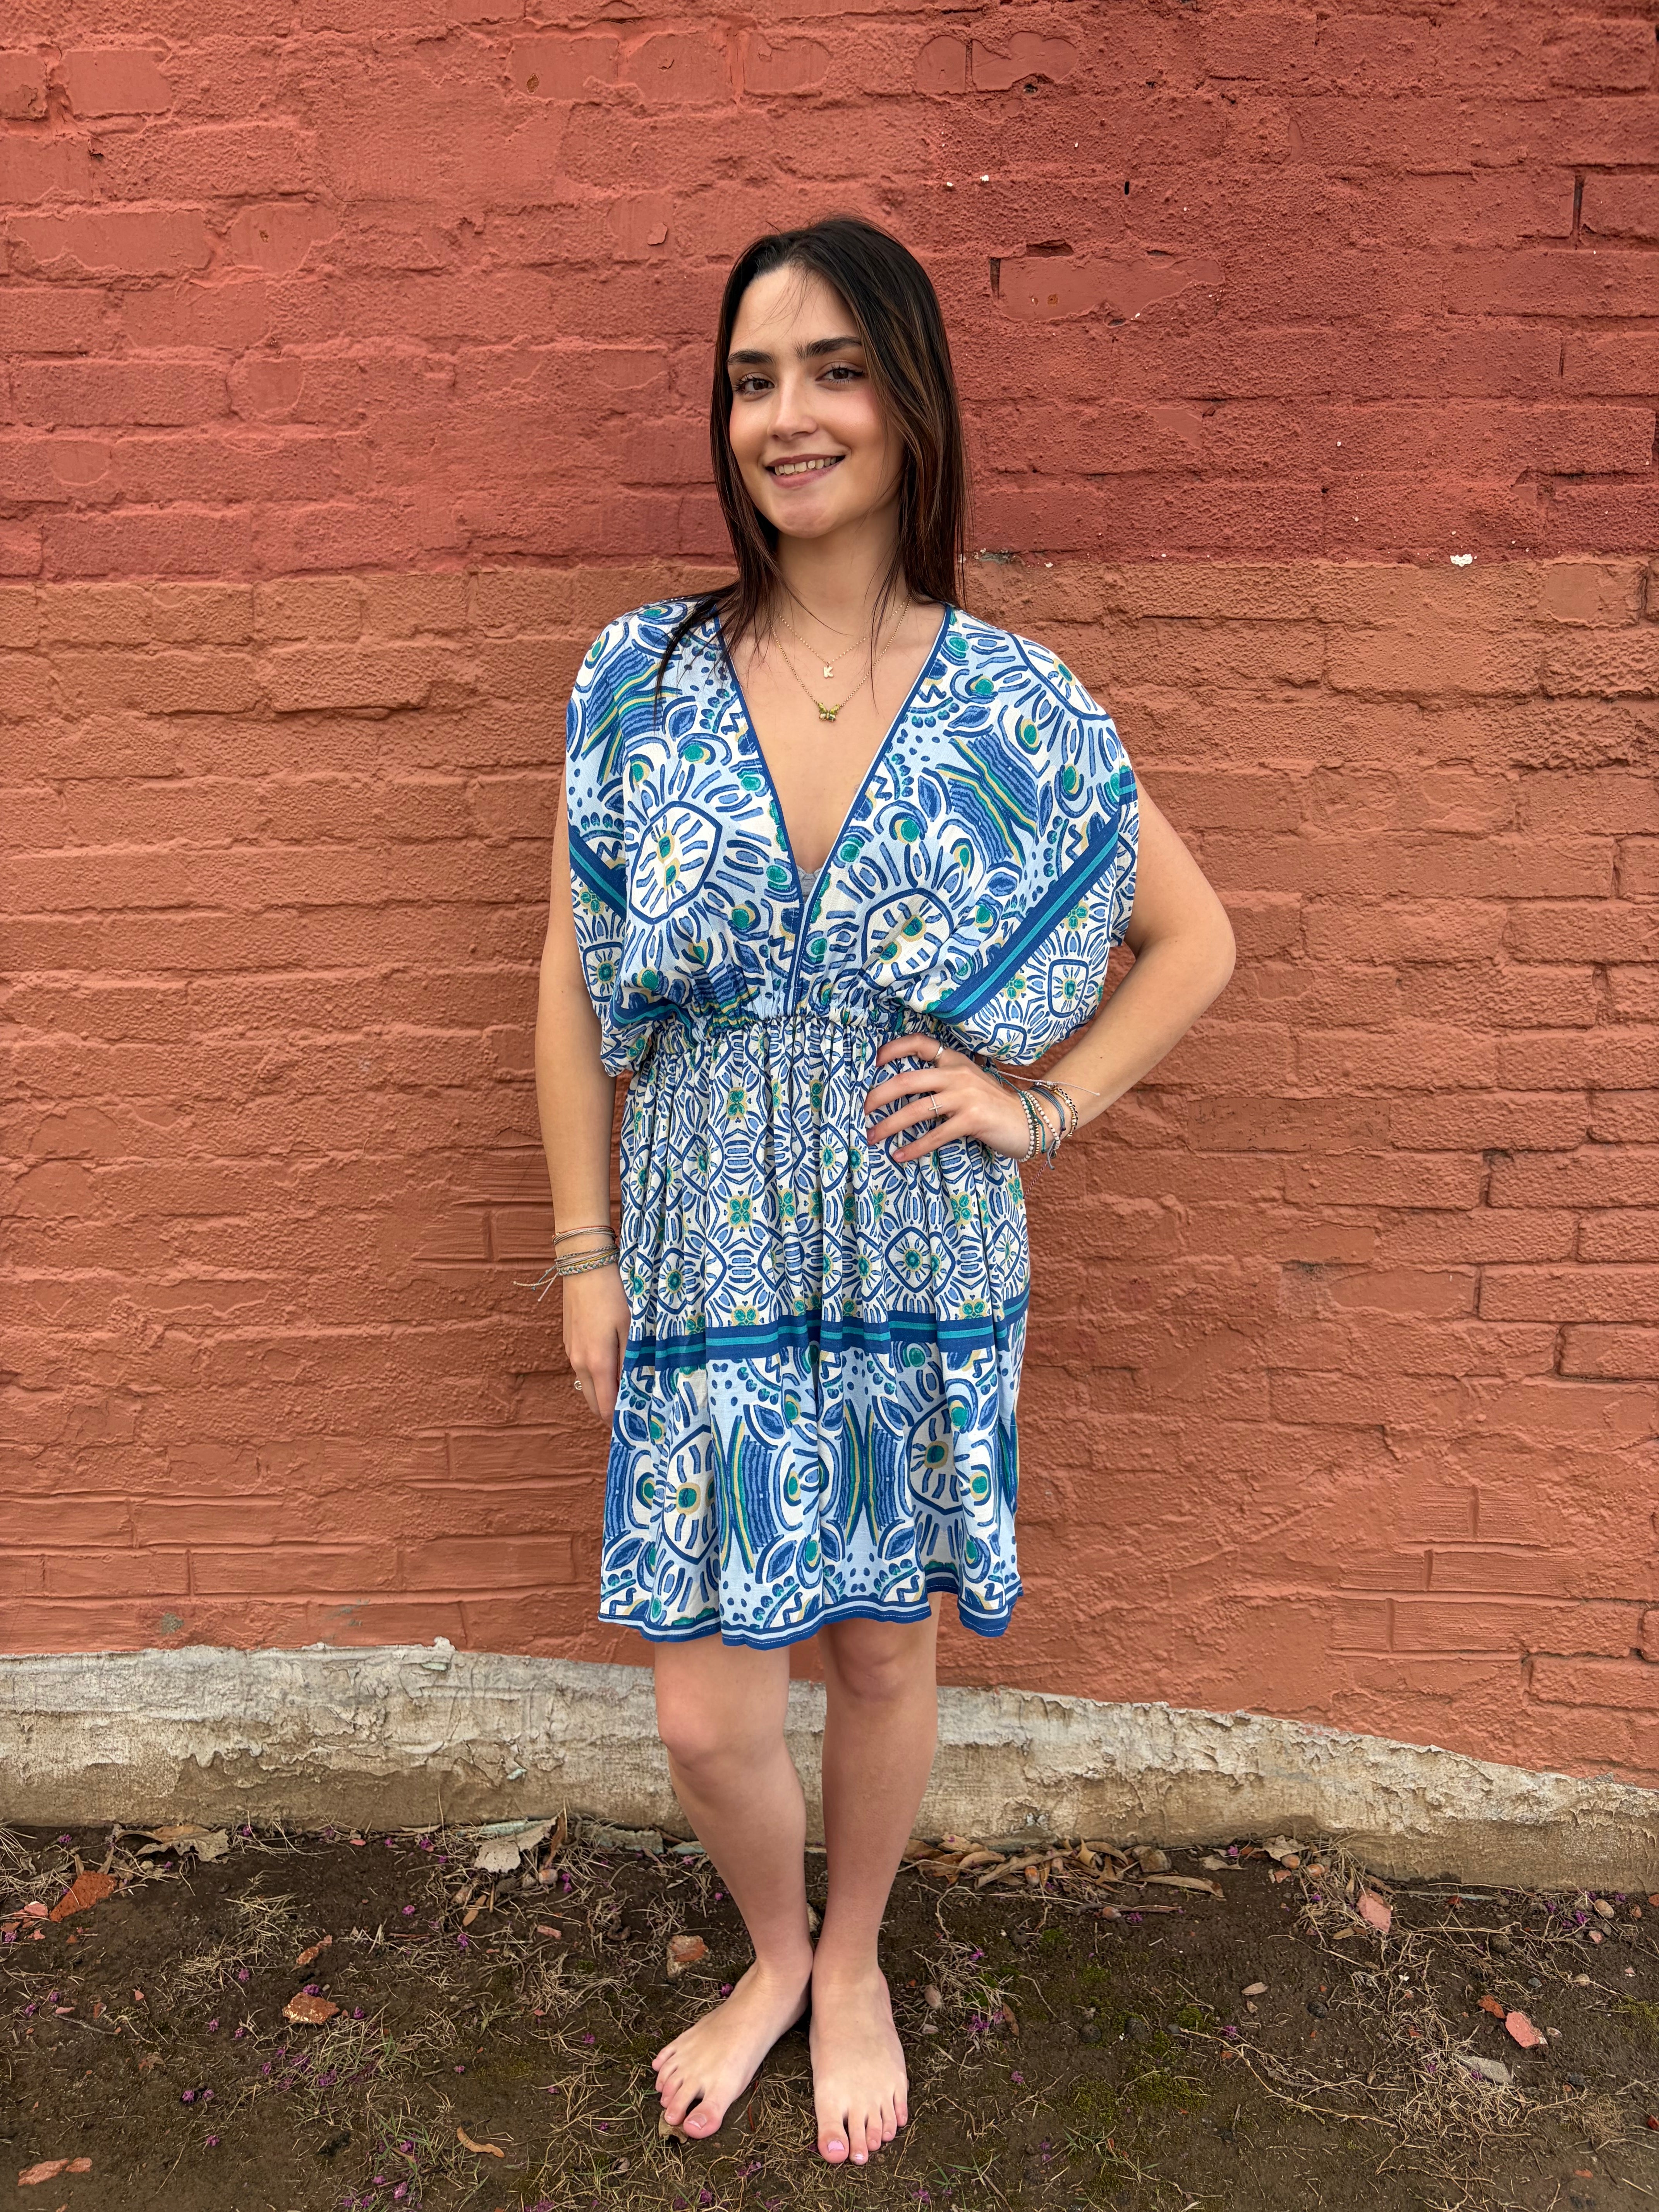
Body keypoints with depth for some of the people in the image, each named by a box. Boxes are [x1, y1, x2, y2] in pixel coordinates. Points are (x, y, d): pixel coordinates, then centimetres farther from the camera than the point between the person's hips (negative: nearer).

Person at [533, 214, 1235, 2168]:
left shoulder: (1015, 700, -4)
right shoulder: (640, 677, -2)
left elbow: (1195, 939, 5)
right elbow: (576, 983, 2)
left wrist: (1043, 1104, -6)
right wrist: (584, 1252, 0)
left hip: (923, 1262, 0)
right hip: (706, 1258, 1)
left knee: (883, 1648, 15)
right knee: (703, 1710, 7)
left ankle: (852, 1965, 46)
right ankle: (774, 1951, 42)